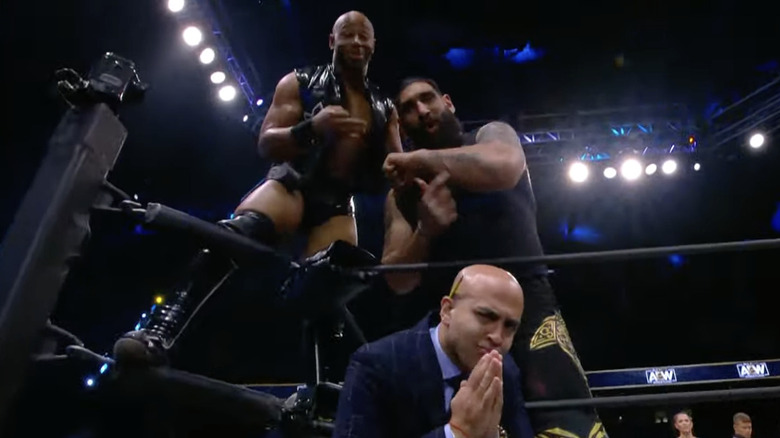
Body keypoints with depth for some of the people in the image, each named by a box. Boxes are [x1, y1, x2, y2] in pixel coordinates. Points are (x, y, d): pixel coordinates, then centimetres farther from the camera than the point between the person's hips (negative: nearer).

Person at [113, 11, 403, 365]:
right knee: (239, 232, -34)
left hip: (337, 204, 5)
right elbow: (266, 143, -4)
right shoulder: (301, 83, 6)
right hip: (293, 182, -4)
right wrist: (311, 128, -24)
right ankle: (158, 332, -42)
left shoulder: (385, 109, 17)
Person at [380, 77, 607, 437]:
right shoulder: (401, 193, 18)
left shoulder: (492, 134, 12)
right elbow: (397, 281, 7)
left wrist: (422, 159, -8)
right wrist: (426, 231, -12)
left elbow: (504, 167, -16)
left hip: (522, 297, -3)